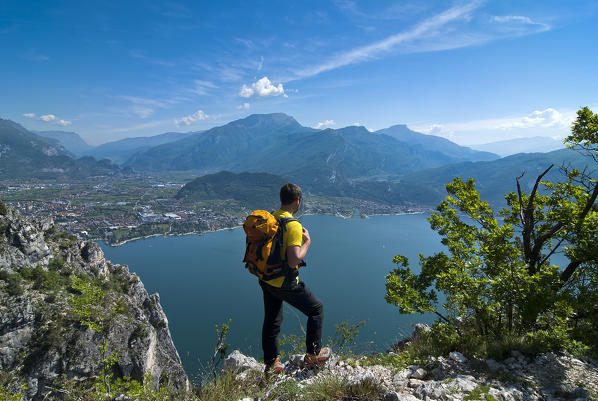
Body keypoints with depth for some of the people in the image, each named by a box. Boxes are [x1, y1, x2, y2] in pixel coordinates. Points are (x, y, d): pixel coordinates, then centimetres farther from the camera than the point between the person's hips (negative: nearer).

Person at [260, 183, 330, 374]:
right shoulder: (293, 226, -22)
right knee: (316, 309, 13)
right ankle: (313, 354, 23)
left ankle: (271, 363, 33)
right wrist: (307, 242, -14)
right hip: (285, 284, -7)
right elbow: (294, 261, -27)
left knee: (271, 321, 20)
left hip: (266, 280, 8)